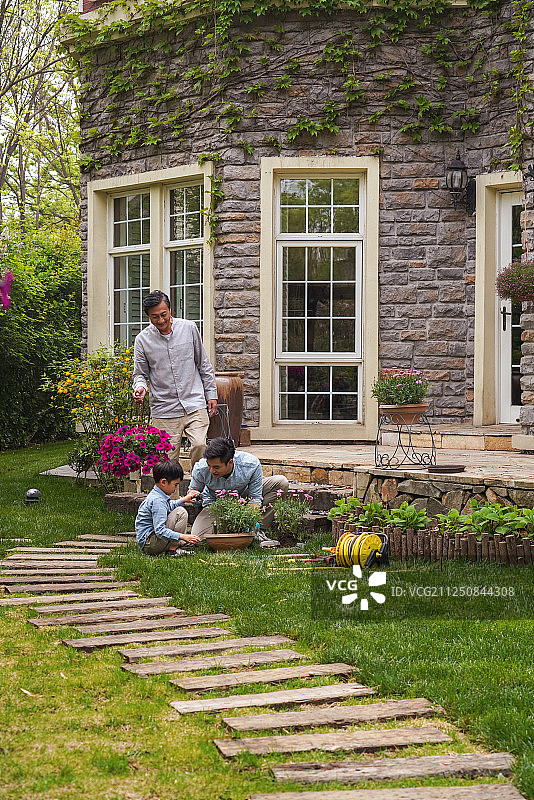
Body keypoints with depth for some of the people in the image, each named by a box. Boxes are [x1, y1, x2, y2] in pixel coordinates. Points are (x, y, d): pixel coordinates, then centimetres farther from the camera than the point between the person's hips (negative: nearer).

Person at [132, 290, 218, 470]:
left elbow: (203, 364, 12)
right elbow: (140, 374, 10)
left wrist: (211, 394, 10)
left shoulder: (189, 328, 4)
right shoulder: (142, 340, 1)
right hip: (164, 411, 0)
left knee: (200, 446, -19)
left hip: (195, 405, 0)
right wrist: (140, 387, -13)